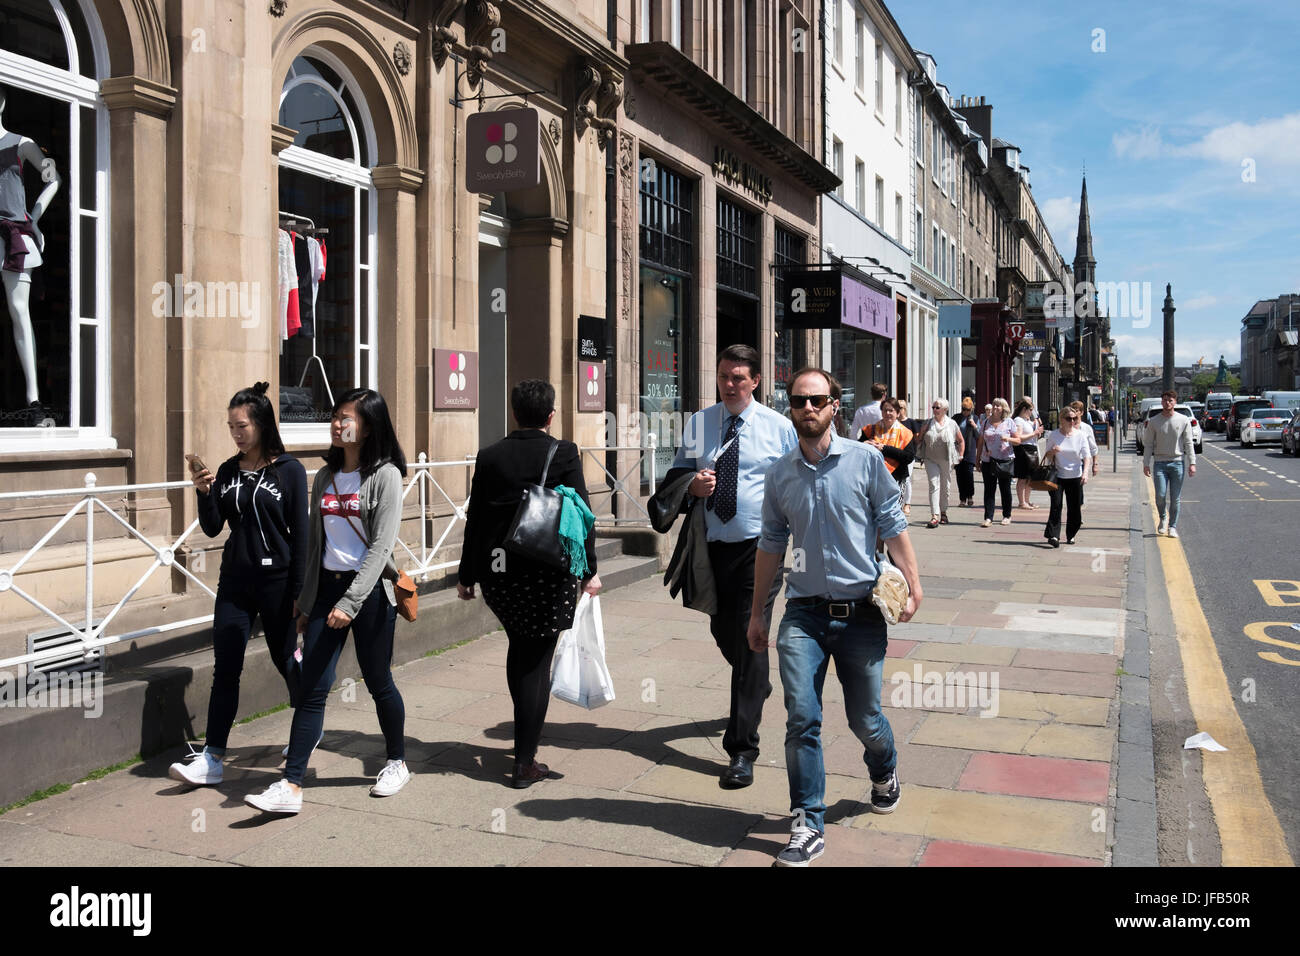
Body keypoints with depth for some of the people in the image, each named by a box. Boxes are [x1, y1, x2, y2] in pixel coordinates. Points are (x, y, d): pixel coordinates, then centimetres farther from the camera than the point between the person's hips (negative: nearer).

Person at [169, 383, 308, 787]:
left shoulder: (289, 470, -6)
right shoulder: (228, 471, 6)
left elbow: (300, 534, -6)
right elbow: (212, 528, 6)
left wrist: (299, 590, -7)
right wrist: (204, 492, -11)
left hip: (275, 582, -4)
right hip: (234, 582, 4)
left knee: (285, 661, 10)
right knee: (225, 669, 0)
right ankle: (212, 758, 2)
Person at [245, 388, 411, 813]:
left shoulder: (384, 475, -7)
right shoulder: (325, 477, 11)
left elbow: (381, 545, -14)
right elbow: (313, 543, 16)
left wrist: (350, 601, -20)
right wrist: (305, 603, 14)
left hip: (369, 590, -5)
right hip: (326, 586, 5)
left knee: (378, 682, 8)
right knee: (313, 688, 0)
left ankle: (397, 762, 29)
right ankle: (291, 786, 0)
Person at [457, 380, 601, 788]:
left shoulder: (489, 456, 2)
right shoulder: (564, 453, -6)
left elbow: (475, 519, 5)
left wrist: (467, 575, 12)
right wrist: (589, 570, 1)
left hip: (498, 570, 3)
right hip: (549, 571, -3)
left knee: (519, 645, 24)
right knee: (537, 660, 4)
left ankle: (525, 735, 35)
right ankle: (524, 764, 6)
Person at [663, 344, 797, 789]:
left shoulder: (779, 427, -1)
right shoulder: (698, 423, 7)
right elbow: (674, 476, 11)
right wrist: (692, 483, -11)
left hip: (760, 547, -4)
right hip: (714, 546, 4)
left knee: (750, 640, -8)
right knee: (723, 632, 18)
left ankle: (742, 751, 0)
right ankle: (757, 686, 51)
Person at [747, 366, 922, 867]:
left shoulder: (865, 460, -2)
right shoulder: (780, 473, 6)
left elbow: (893, 525, 1)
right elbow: (771, 544, 14)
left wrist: (912, 582, -11)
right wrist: (758, 610, 16)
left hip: (861, 612, -1)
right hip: (804, 614, 2)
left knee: (865, 719, 11)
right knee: (801, 719, -8)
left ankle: (884, 774, 44)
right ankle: (808, 826, 4)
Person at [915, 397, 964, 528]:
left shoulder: (952, 424, 1)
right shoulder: (928, 424, 4)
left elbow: (961, 441, 10)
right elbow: (919, 440, 12)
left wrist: (961, 456, 6)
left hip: (946, 460, 0)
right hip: (931, 460, 0)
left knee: (945, 487, 11)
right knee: (934, 485, -12)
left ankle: (943, 512, 30)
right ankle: (935, 516, -17)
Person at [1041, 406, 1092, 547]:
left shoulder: (1080, 435, 0)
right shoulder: (1054, 435, 0)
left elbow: (1086, 456, -1)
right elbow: (1047, 457, 8)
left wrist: (1085, 472, -15)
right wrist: (1052, 452, -15)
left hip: (1075, 476, 1)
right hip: (1058, 476, -1)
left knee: (1074, 507, 5)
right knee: (1056, 505, -12)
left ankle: (1071, 535, 20)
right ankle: (1053, 535, -15)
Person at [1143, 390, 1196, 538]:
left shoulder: (1184, 420, 3)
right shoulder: (1153, 421, 4)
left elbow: (1188, 444, 3)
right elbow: (1148, 444, 6)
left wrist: (1192, 463, -4)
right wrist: (1146, 464, 0)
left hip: (1178, 462, 0)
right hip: (1159, 463, 0)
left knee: (1175, 499, 2)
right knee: (1160, 496, -9)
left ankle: (1172, 526, 13)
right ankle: (1163, 518, 18)